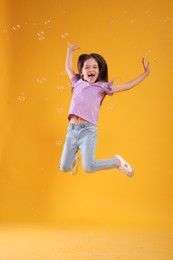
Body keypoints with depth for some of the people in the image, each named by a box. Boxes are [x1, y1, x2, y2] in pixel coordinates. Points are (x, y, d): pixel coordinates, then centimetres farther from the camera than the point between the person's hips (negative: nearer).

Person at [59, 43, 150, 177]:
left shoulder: (102, 87, 7)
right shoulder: (78, 83, 16)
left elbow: (128, 86, 9)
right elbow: (68, 68, 32)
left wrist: (145, 73, 7)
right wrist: (70, 50, 38)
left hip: (88, 130, -4)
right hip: (71, 129, 4)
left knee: (88, 167, -18)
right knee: (64, 167, 4)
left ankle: (117, 162, 9)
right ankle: (74, 160, 41)